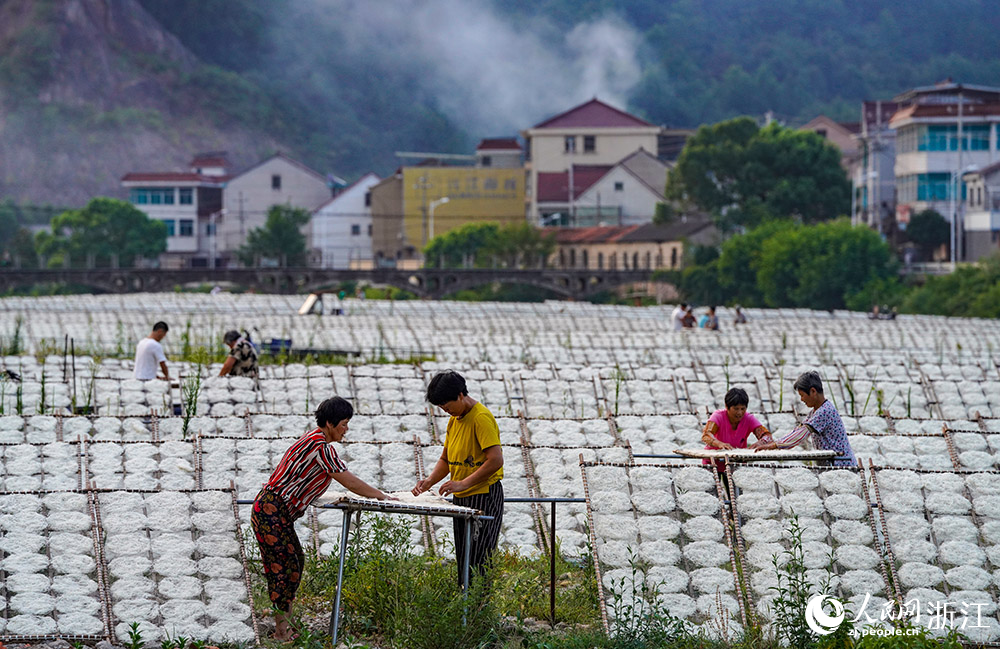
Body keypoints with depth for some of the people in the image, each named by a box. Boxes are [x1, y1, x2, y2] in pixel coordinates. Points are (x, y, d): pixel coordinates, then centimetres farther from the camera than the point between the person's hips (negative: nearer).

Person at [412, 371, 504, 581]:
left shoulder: (481, 418, -15)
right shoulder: (454, 420, 14)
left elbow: (496, 461, -23)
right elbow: (445, 459, 19)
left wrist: (463, 483, -24)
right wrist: (429, 481, 0)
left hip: (483, 496, -9)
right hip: (461, 500, 9)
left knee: (477, 563, -12)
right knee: (462, 562, 8)